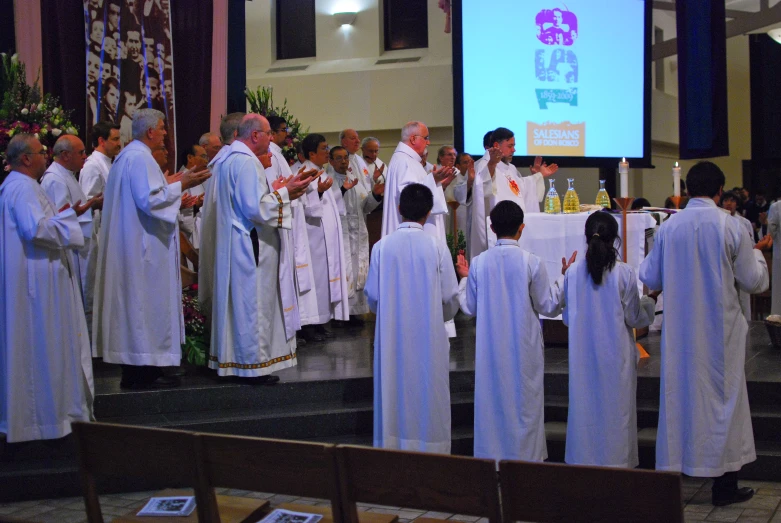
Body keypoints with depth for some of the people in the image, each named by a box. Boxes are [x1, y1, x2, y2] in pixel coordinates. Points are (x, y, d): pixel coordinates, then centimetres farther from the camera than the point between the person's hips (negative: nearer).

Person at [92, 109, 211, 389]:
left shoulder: (127, 155, 16)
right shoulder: (140, 158, -16)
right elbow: (149, 200, -23)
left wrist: (168, 185, 19)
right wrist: (179, 186, -14)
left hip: (129, 244, 11)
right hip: (144, 246, -11)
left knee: (134, 302, 12)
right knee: (148, 302, -6)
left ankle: (133, 366, 17)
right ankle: (145, 371, -2)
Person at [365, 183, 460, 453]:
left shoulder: (382, 247, -7)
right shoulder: (437, 248, -10)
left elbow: (372, 296, -1)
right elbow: (450, 299, -5)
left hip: (392, 338, 1)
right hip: (429, 338, -1)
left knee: (395, 394, 11)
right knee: (429, 394, 10)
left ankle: (393, 445, 19)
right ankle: (431, 449, 17)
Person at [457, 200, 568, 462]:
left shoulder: (478, 263, -5)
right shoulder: (532, 262, -11)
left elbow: (469, 308, 4)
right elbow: (548, 306, -5)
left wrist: (464, 277, 18)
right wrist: (563, 278, 7)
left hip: (490, 350, 2)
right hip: (524, 349, -2)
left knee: (491, 401, 11)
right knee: (525, 401, 8)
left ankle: (491, 453, 17)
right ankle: (525, 455, 12)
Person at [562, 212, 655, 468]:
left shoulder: (573, 272, -5)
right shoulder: (624, 273, -12)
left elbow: (567, 317, 3)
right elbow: (634, 318, -5)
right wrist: (648, 302, 15)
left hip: (583, 354, 2)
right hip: (616, 353, -2)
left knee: (584, 406, 12)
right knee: (617, 406, 8)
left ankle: (584, 459, 18)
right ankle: (617, 459, 14)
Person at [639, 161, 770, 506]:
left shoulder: (668, 227, -4)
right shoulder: (729, 226, -10)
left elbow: (650, 279, 4)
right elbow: (753, 282, -3)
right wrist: (756, 254, 17)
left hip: (679, 331, 2)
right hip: (719, 331, -2)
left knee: (677, 397, 11)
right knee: (722, 399, 7)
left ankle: (670, 471, 16)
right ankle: (724, 484, 11)